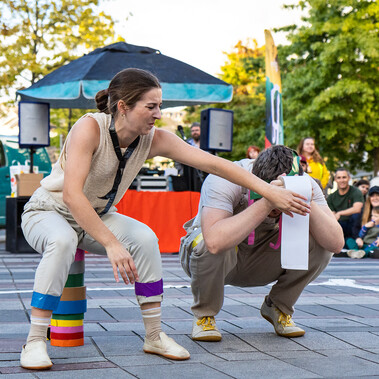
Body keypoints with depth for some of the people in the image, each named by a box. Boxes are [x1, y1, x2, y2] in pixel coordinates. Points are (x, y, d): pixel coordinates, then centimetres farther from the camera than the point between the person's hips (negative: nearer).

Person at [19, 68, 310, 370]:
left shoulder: (155, 140, -14)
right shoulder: (90, 127, -29)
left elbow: (214, 164, -17)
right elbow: (71, 194, -37)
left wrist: (272, 192, -22)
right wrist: (111, 244, -43)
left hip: (96, 217, 4)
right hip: (48, 212, -4)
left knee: (144, 238, -24)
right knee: (62, 241, -38)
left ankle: (154, 337, -10)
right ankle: (35, 341, -27)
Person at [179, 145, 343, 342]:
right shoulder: (225, 180, -33)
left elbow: (336, 243, -26)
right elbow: (214, 241, -50)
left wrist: (308, 204, -40)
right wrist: (266, 203, -50)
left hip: (259, 264, 3)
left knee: (319, 242, -21)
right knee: (207, 244, -39)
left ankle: (278, 308, 3)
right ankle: (204, 315, -9)